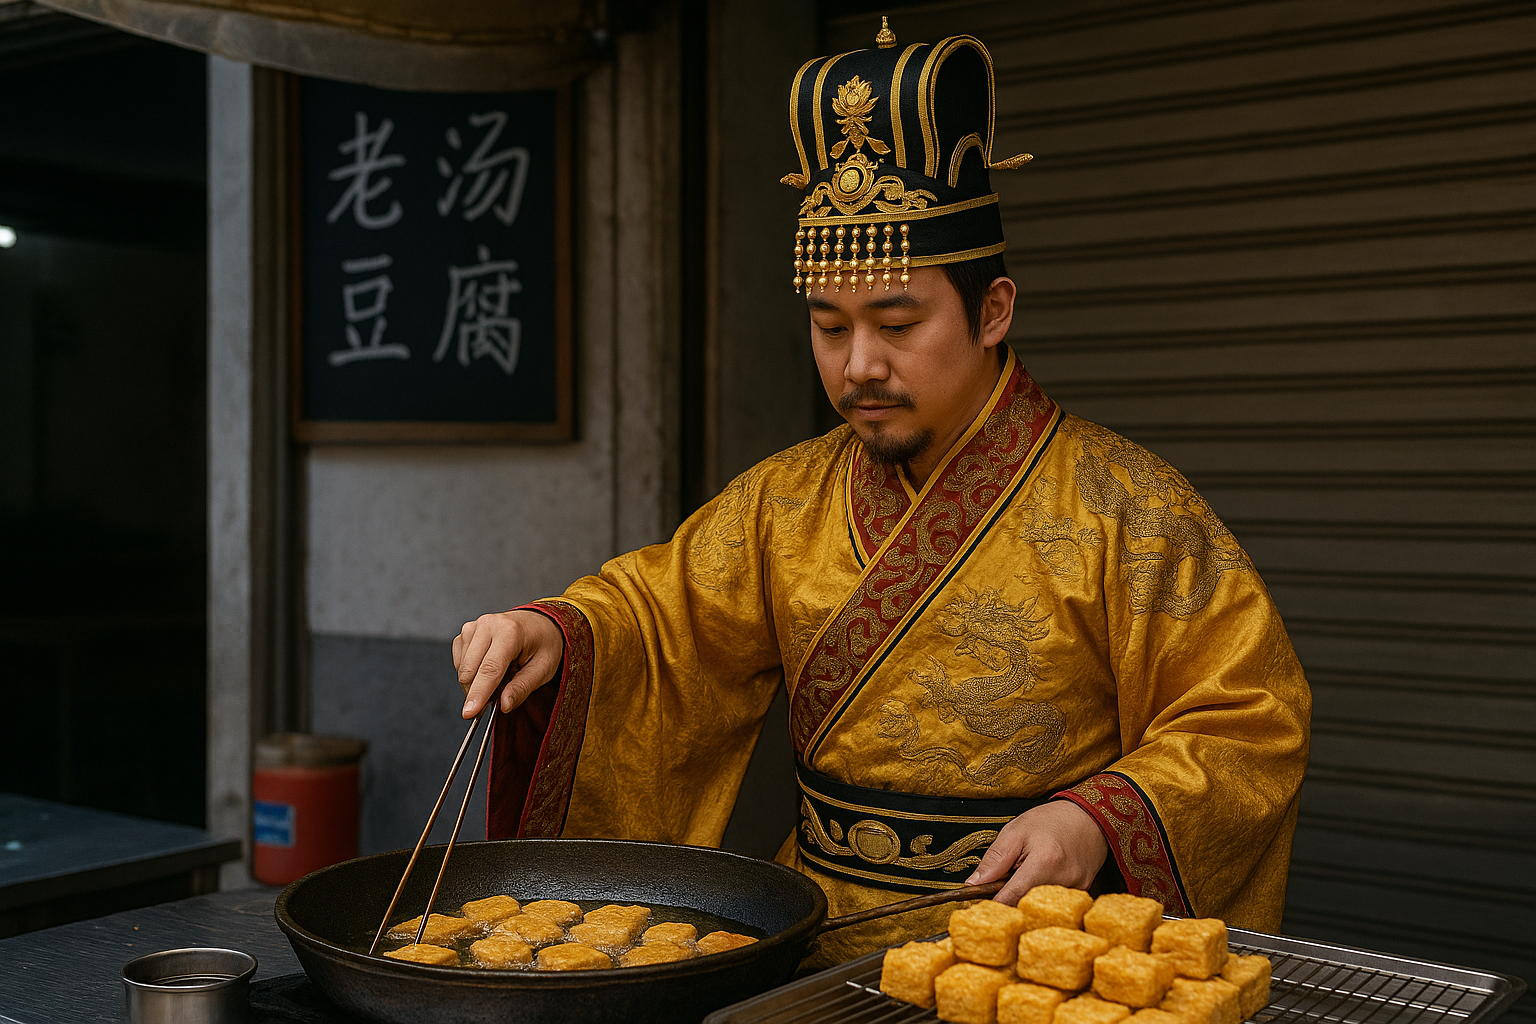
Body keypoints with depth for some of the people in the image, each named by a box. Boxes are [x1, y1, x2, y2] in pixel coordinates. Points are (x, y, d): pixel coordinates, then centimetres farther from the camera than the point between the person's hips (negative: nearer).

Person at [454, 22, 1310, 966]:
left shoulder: (1124, 506, -7)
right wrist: (557, 632, -9)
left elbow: (1251, 721, -6)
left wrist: (1100, 819, -21)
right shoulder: (789, 499, 9)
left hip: (1027, 946, -4)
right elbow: (666, 611, 13)